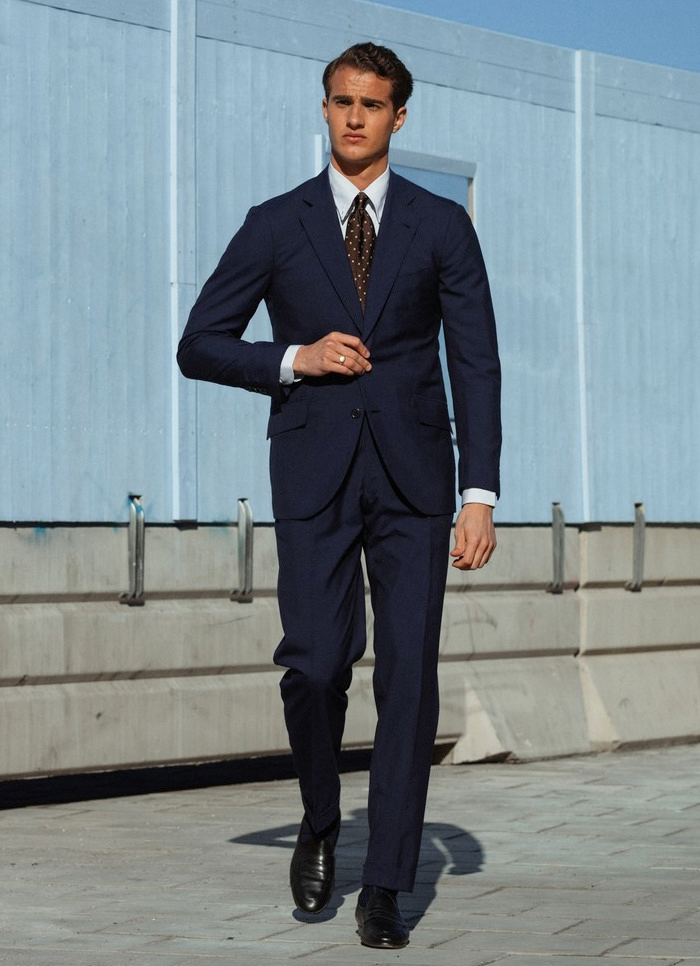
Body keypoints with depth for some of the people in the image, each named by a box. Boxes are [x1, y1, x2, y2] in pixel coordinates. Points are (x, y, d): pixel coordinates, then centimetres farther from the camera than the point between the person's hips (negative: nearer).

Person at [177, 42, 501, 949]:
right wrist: (293, 360, -11)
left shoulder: (443, 226, 5)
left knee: (409, 674, -6)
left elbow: (476, 366, 1)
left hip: (412, 477, 0)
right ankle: (320, 822, 19)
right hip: (314, 474, 0)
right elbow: (199, 347, 7)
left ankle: (385, 889, 1)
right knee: (316, 664, -11)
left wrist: (480, 495, -8)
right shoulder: (275, 226, 5)